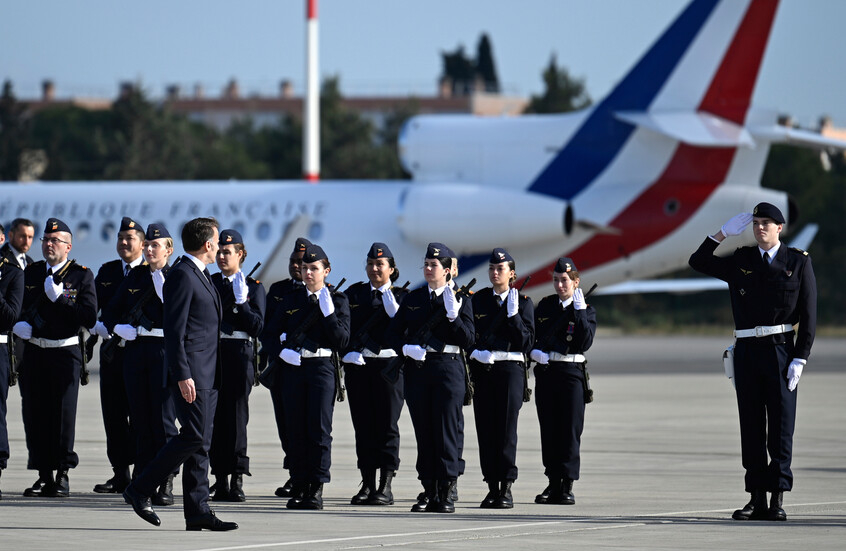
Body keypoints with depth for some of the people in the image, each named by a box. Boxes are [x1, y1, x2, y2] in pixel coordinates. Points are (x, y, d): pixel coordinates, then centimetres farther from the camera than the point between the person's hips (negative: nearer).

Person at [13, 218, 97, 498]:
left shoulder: (82, 275, -1)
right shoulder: (31, 273, 11)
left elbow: (90, 317, -10)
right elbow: (17, 305, 19)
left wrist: (58, 298, -14)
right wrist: (19, 323, -3)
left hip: (65, 353, -4)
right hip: (33, 352, 4)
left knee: (63, 414, -4)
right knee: (35, 414, 3)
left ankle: (62, 476, 3)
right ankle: (43, 475, 11)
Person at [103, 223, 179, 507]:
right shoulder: (135, 276, 14)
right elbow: (110, 311, 19)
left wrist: (163, 287, -17)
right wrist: (118, 327, 1)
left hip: (164, 349, -5)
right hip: (134, 350, 5)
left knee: (164, 417, -7)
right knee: (139, 418, 6)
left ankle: (166, 484, -5)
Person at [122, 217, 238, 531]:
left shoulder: (201, 275, 19)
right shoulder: (182, 276, -12)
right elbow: (174, 331, -18)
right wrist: (182, 375, -23)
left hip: (208, 374, 10)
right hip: (192, 372, -10)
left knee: (200, 442, 6)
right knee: (195, 436, -13)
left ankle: (198, 512, 5)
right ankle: (140, 490, -5)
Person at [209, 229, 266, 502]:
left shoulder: (253, 287, 6)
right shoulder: (208, 283, 13)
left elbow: (257, 326, -3)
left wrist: (242, 302, -14)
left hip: (239, 355, -3)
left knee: (236, 415, -8)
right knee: (214, 416, 0)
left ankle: (237, 480, -6)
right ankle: (221, 479, 6)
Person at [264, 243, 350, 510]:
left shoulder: (338, 301, 4)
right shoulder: (290, 300, 13)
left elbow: (342, 341, -3)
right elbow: (273, 334, 14)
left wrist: (328, 313, -13)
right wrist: (282, 351, -6)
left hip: (322, 368, -3)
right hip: (293, 368, 3)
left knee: (319, 428, -7)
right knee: (296, 429, 3)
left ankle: (316, 490, -5)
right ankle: (299, 488, 8)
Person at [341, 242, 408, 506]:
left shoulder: (401, 296, 5)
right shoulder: (354, 293, 12)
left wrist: (393, 309, -16)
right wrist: (349, 351, -7)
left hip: (388, 364, -3)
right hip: (358, 365, 3)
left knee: (387, 425, -3)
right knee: (363, 425, 4)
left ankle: (386, 486, 0)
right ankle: (367, 484, 10)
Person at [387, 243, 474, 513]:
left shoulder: (461, 300, 1)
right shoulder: (413, 299, 11)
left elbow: (467, 340, -5)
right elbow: (393, 333, 11)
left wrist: (453, 316, -19)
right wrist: (406, 348, -8)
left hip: (448, 369, -4)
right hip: (417, 368, 4)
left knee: (447, 431, -6)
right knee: (423, 432, 5)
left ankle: (447, 493, -2)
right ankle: (429, 491, 10)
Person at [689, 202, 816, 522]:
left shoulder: (799, 263, 3)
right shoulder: (740, 262, 11)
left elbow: (808, 315, 0)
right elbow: (698, 262, 11)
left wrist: (800, 359, -9)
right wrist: (723, 233, 2)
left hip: (781, 349, -3)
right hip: (747, 351, 3)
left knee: (781, 426, -4)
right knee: (751, 426, 4)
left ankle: (777, 498, -2)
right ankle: (757, 498, 7)